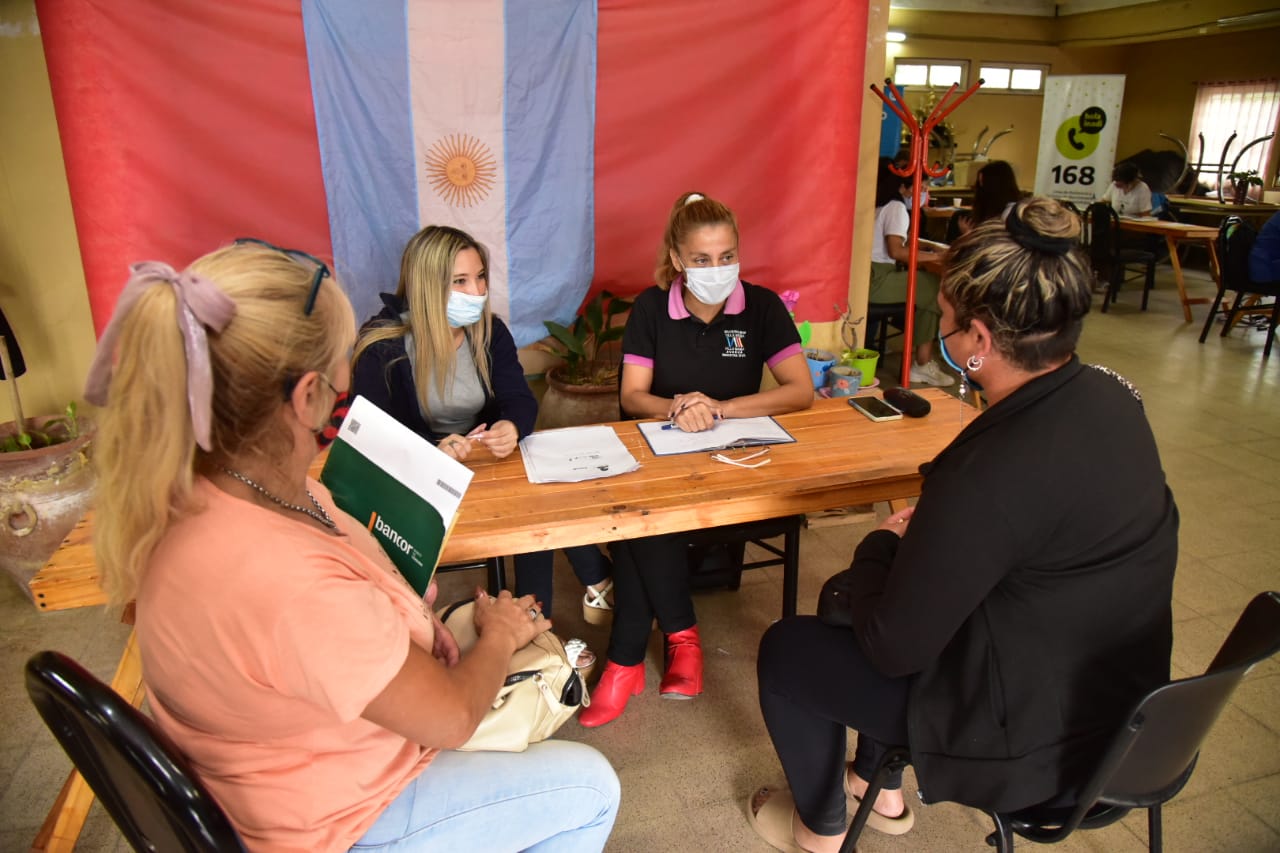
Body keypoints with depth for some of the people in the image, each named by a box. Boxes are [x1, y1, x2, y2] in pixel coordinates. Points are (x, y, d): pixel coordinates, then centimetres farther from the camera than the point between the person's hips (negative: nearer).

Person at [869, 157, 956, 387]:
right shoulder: (896, 207, -9)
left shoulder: (877, 204, 18)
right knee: (935, 289, -4)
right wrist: (934, 256, -13)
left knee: (927, 285, 12)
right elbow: (896, 251, -19)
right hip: (876, 279, -9)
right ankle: (923, 365, 1)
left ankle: (922, 361, 10)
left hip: (867, 275, 9)